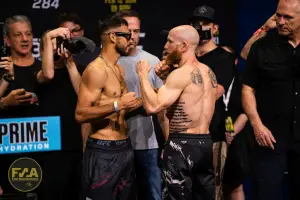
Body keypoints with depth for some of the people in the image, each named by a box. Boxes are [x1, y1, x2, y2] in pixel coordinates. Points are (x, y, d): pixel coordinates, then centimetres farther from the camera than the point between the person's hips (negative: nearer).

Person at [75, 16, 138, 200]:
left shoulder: (119, 69, 15)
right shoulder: (96, 69, -13)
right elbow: (80, 114, -21)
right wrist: (117, 105, -28)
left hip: (124, 148, 9)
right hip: (103, 151, -9)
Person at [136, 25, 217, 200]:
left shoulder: (181, 73, -15)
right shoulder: (208, 72, 12)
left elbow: (153, 106, -22)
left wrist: (143, 74, -11)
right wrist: (166, 78, 18)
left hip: (183, 145, -8)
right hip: (205, 143, 8)